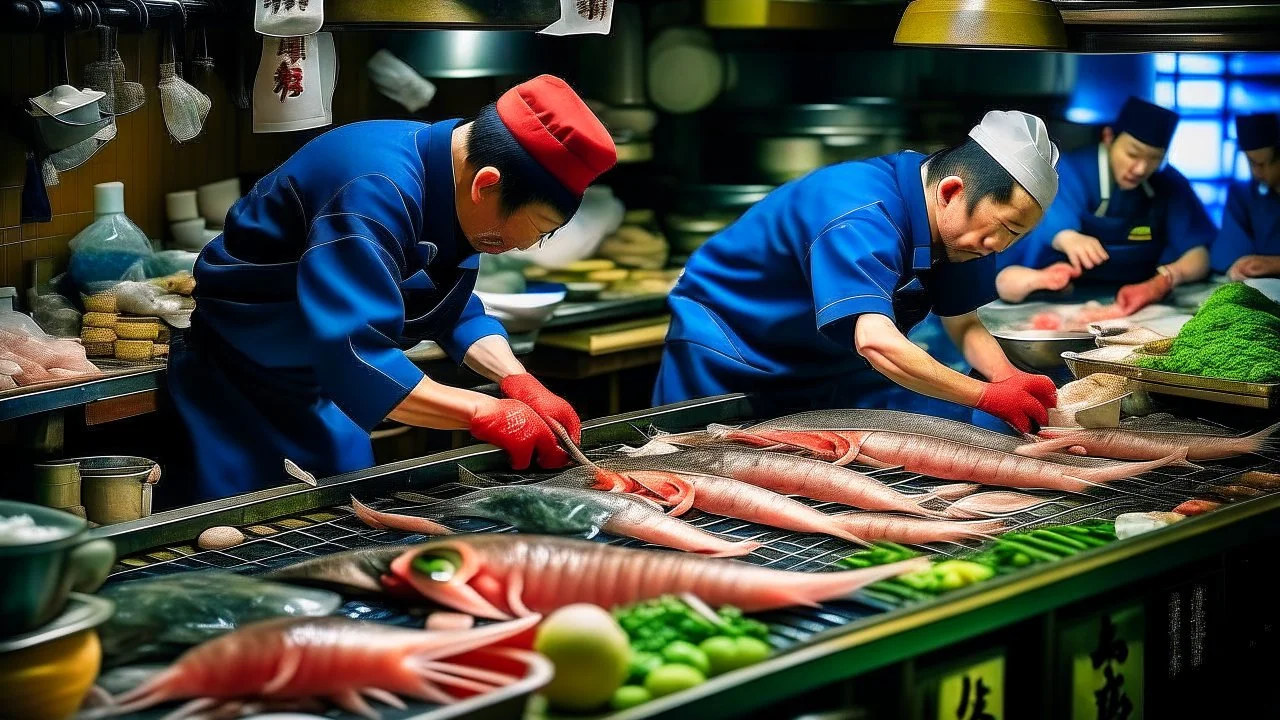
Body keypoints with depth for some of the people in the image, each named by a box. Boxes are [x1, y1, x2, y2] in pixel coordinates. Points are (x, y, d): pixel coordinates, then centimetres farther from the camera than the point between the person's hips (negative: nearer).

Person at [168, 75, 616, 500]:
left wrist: (517, 382, -12)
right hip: (236, 388, -8)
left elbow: (456, 311, 5)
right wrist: (484, 412, -40)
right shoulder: (376, 191, -34)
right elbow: (354, 356, -41)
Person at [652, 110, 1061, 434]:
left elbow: (964, 326, -4)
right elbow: (875, 340, -49)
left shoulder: (958, 222, -10)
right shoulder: (859, 219, -37)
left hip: (824, 364, 7)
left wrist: (1008, 378, -24)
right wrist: (988, 396, -48)